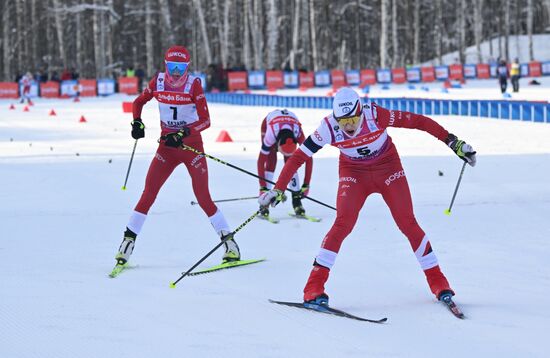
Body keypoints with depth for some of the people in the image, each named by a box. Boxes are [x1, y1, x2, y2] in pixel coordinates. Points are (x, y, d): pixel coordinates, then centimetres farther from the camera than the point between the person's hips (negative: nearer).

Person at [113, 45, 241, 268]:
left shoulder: (193, 85, -12)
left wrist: (182, 134, -27)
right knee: (148, 194, -5)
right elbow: (139, 102, 14)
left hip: (192, 146, -3)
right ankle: (128, 240, 4)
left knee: (203, 197, -8)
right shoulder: (158, 82, -3)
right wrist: (137, 123, -4)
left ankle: (229, 241, 3)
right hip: (167, 146, 3)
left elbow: (205, 121, -15)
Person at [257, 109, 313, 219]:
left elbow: (308, 159, -30)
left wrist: (306, 185, -30)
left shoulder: (298, 132, -39)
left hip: (290, 125, 1)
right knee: (271, 163, -17)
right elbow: (261, 161, -38)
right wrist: (262, 187, -39)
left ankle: (297, 201, -4)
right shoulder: (271, 133, -44)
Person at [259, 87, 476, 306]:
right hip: (354, 173, 0)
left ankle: (438, 282, 9)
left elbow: (418, 121, -23)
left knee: (407, 223, -5)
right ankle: (314, 288, -15)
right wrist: (278, 190, -19)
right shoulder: (329, 128, -25)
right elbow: (298, 157, -18)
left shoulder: (375, 115, -29)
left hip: (388, 168, 0)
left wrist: (453, 142, -21)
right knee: (343, 223, -19)